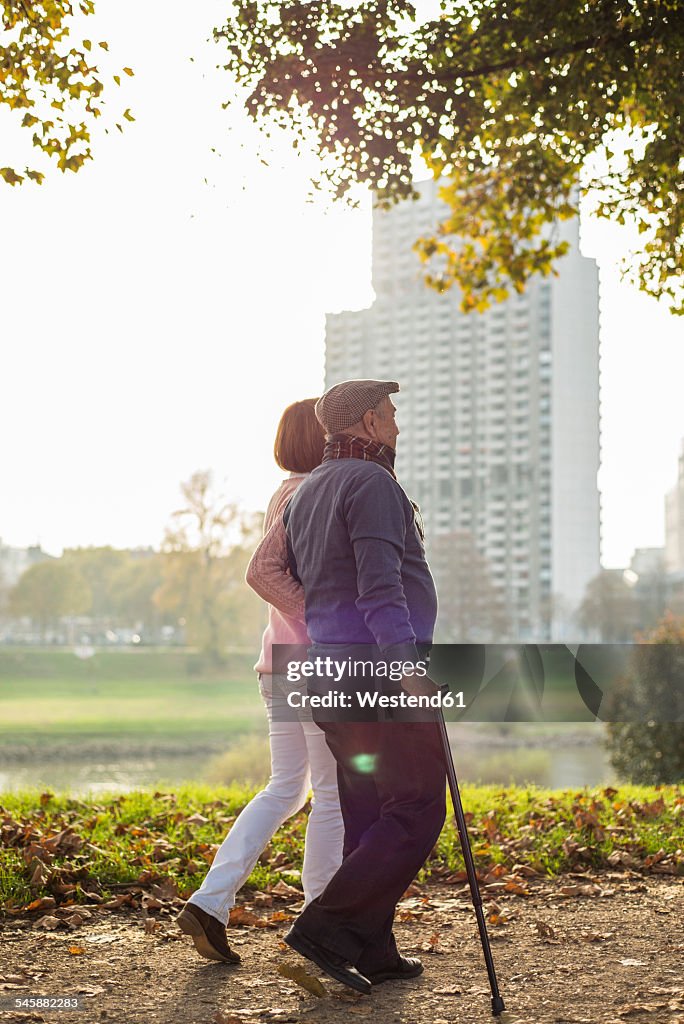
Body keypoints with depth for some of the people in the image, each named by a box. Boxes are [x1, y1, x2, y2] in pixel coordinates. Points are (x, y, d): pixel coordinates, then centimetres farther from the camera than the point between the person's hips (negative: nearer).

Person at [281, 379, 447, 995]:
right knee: (416, 811, -6)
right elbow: (379, 584, -21)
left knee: (369, 816, 12)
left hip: (330, 669, 9)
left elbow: (297, 585, 23)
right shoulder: (372, 482, -9)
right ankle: (327, 927, -12)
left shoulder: (305, 494, 18)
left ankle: (373, 951, 14)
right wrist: (407, 663, -28)